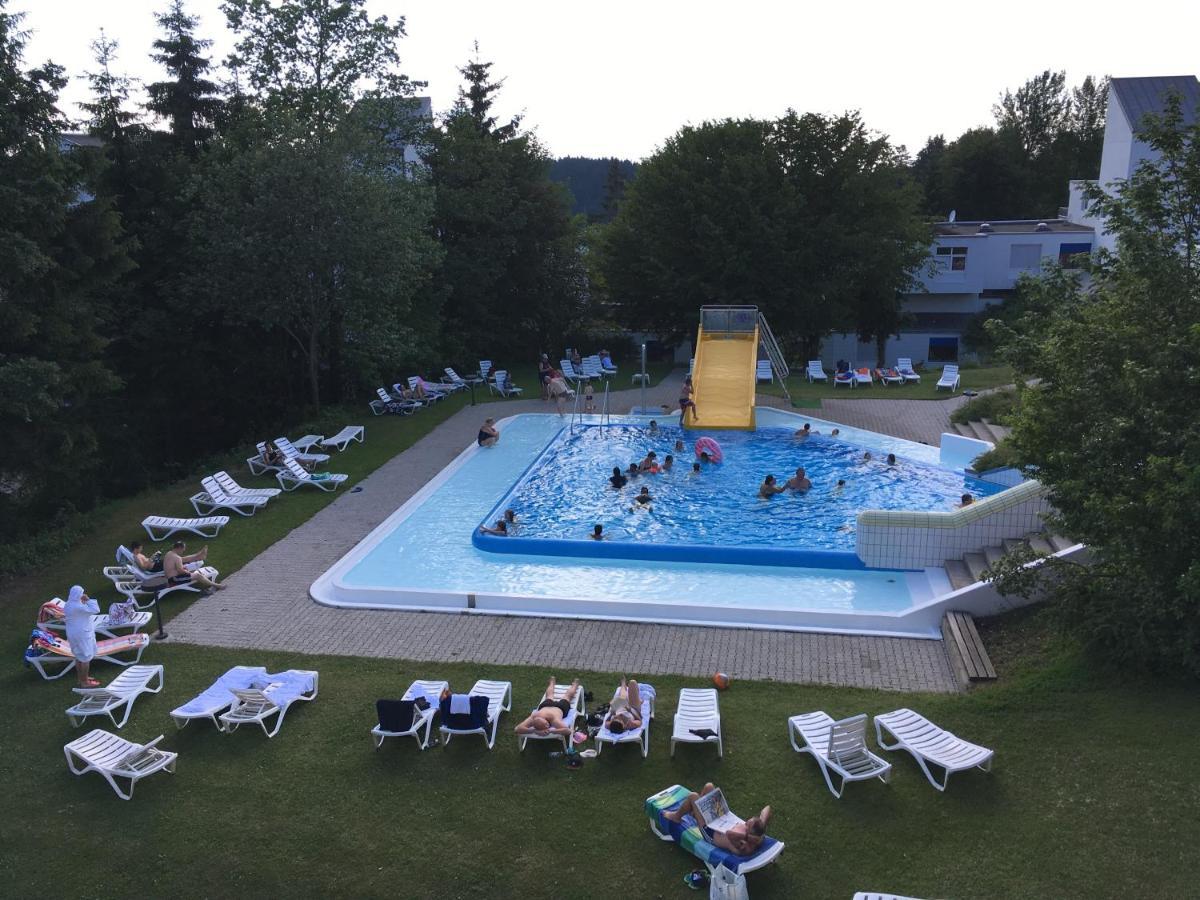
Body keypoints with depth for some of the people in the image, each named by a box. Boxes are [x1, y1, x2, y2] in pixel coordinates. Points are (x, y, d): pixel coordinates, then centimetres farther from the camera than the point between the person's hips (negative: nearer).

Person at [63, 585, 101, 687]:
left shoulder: (68, 604, 2)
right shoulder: (78, 607, -27)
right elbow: (95, 610, -28)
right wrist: (88, 600, -19)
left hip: (74, 632, 10)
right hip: (82, 634, -10)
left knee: (79, 656, 21)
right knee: (86, 657, 2)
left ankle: (81, 678, 34)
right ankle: (84, 682, 10)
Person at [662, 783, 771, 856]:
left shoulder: (741, 848, -45)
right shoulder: (759, 838, -27)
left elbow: (729, 833, -68)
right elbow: (767, 808, -17)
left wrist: (747, 836, -59)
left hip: (710, 832, -6)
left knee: (692, 796, -5)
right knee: (708, 786, 5)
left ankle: (676, 816, 30)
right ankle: (695, 810, 39)